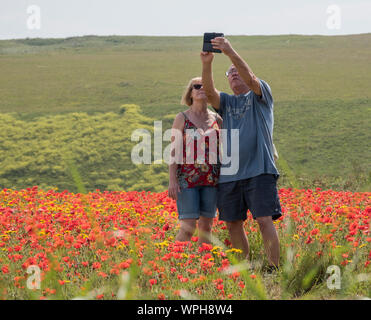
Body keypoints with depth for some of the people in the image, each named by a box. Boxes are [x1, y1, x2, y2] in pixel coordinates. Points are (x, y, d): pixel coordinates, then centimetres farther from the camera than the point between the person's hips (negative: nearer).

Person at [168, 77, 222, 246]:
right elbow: (173, 150, -2)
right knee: (188, 227, -10)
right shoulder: (182, 118, 1)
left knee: (206, 226, 5)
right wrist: (172, 180, -11)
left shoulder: (217, 119, 10)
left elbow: (222, 149, 14)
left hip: (211, 180, 4)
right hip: (187, 179, -4)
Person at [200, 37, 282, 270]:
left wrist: (231, 53, -26)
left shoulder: (260, 95, 8)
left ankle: (274, 268, -10)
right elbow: (209, 91, -4)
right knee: (233, 223, 6)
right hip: (229, 174, 5)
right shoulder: (226, 102, 17)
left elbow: (250, 78, -13)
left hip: (259, 171, -5)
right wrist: (207, 64, -22)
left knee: (264, 220, -12)